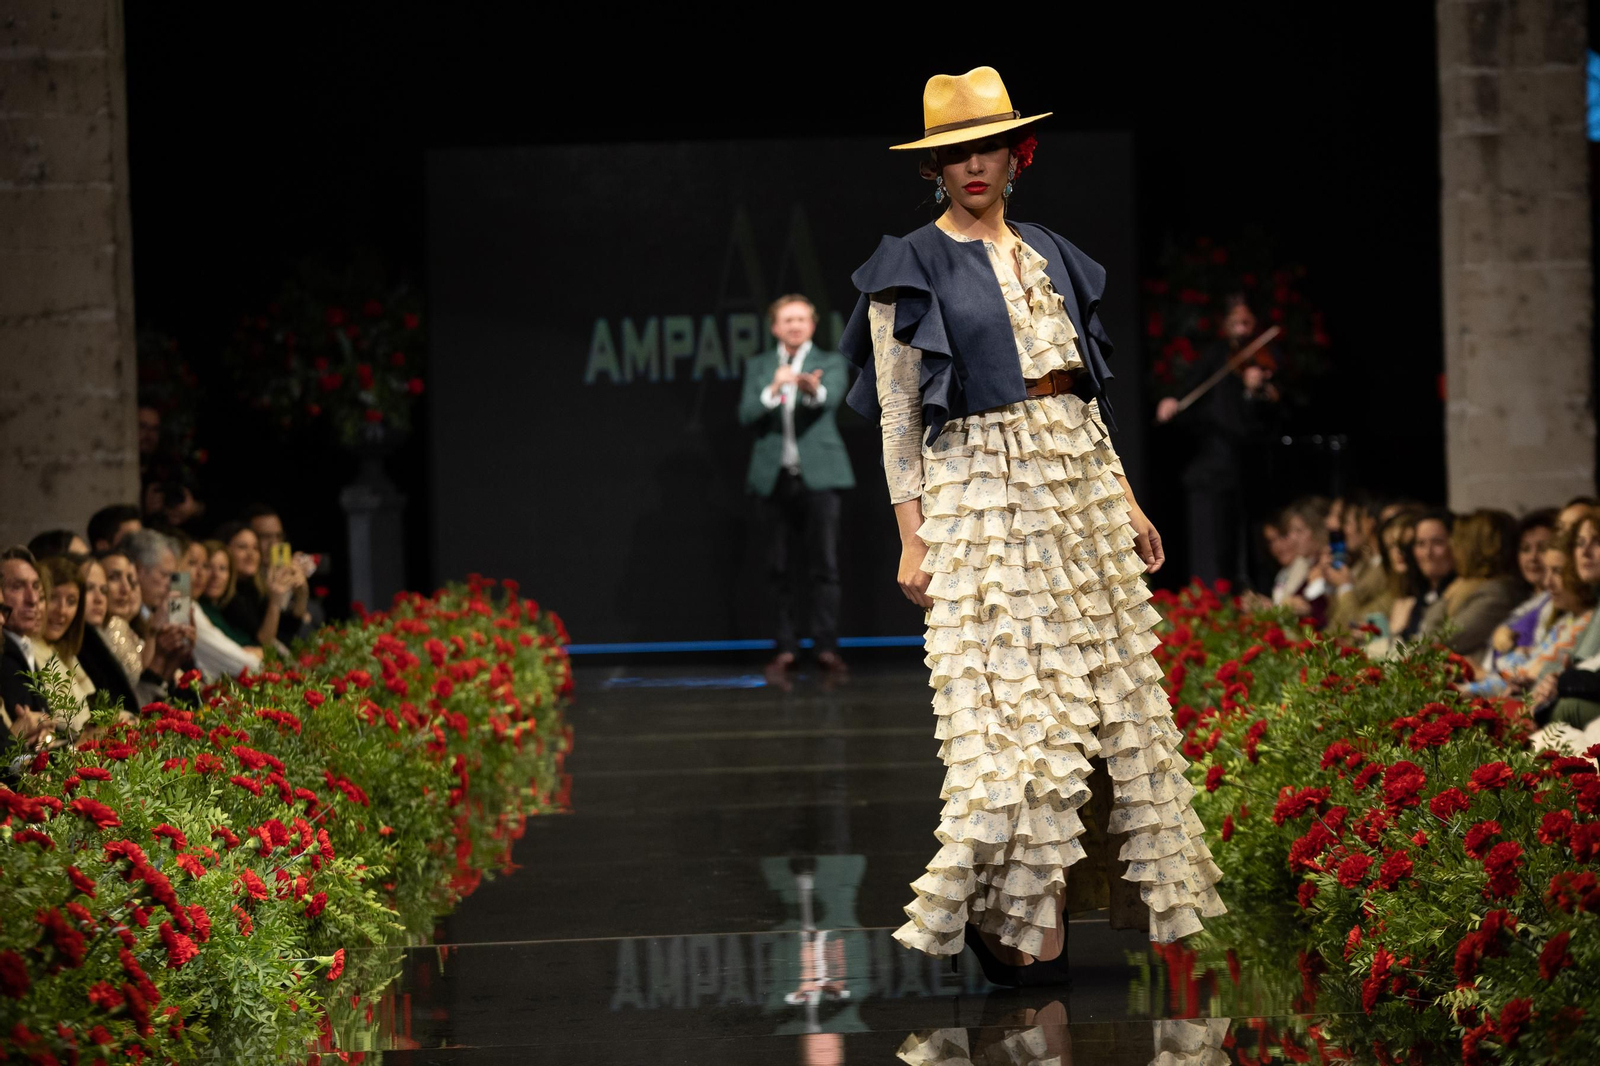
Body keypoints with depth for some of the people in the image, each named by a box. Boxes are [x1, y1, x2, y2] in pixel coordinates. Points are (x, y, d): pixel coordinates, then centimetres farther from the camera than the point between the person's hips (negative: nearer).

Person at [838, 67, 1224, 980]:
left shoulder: (1051, 256, 15)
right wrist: (912, 537, -10)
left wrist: (1126, 499, 15)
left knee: (1109, 691, 4)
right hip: (981, 490, -6)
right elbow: (897, 415, -4)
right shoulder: (910, 270, -1)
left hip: (1081, 477, 6)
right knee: (1016, 705, -9)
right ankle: (1021, 924, -4)